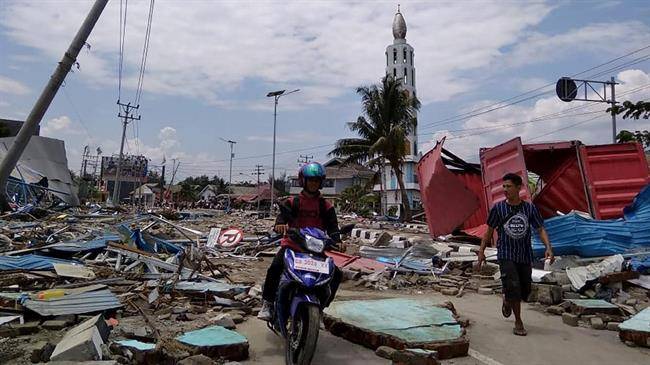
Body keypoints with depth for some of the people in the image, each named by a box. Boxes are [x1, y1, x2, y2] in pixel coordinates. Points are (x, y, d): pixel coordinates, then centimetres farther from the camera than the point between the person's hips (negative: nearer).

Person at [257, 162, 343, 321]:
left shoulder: (326, 206, 8)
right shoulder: (292, 202, 5)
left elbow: (332, 226, -1)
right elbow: (282, 215, -12)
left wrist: (336, 241, -22)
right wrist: (280, 225, -37)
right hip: (292, 245, -2)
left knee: (336, 274, -11)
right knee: (275, 268, -27)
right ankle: (267, 303, -6)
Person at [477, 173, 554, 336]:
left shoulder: (529, 208, 0)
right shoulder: (498, 208, -3)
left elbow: (540, 229, 2)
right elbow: (490, 230, 5)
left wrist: (548, 247, -14)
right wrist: (481, 251, 2)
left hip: (525, 255, 3)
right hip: (506, 255, -2)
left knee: (525, 291, 11)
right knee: (513, 287, -15)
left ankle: (507, 301, 44)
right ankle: (518, 322, 3)